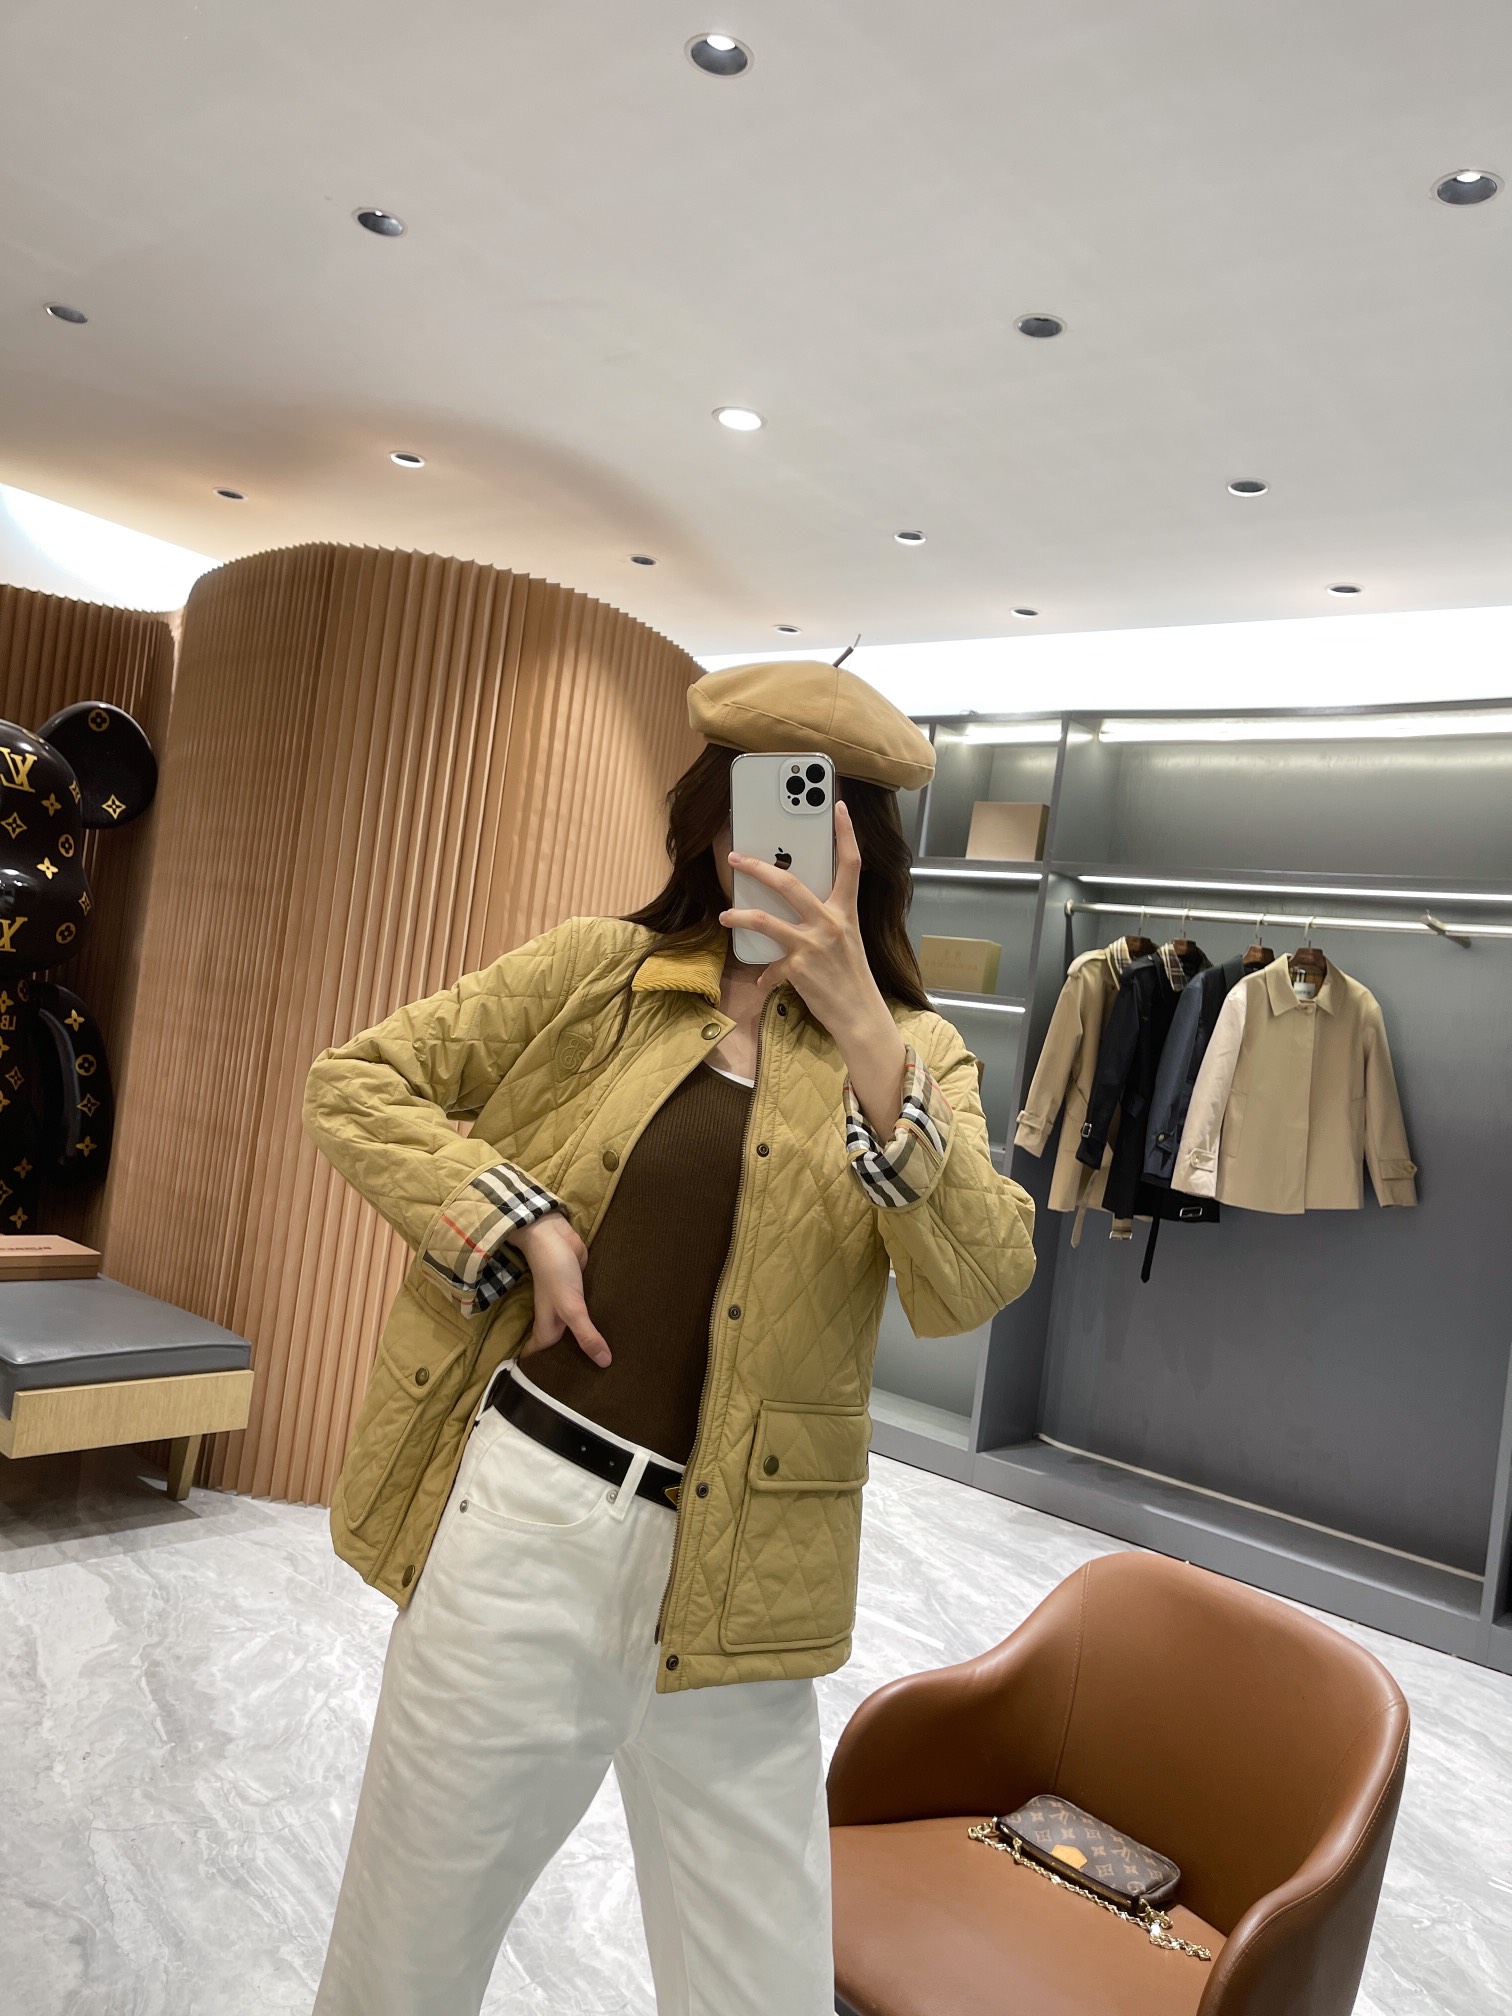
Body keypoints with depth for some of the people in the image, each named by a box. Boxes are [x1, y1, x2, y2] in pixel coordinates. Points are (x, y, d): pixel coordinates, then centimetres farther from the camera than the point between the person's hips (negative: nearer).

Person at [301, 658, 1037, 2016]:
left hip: (730, 1580, 1)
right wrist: (516, 1212, -8)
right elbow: (354, 1084, 6)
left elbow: (975, 1289, -14)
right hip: (521, 1514, 0)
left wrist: (864, 1033, -25)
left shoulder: (916, 1054, 2)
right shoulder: (594, 971, 2)